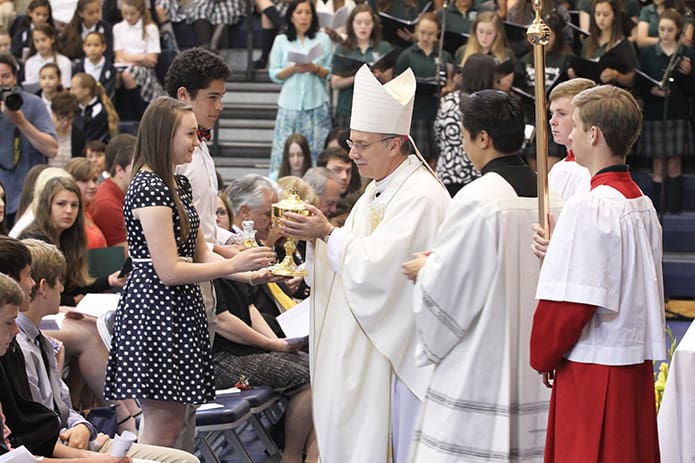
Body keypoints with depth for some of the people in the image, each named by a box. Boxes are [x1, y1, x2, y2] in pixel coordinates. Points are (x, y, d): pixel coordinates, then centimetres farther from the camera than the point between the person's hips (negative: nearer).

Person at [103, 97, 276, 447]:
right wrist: (233, 264, -15)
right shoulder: (149, 188, -15)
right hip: (154, 309, -10)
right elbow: (169, 271, -19)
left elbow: (200, 254, 15)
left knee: (172, 423, 10)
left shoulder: (178, 184, 15)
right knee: (162, 425, -8)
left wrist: (249, 272, 1)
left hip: (179, 310, 10)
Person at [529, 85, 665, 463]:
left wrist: (542, 356, -4)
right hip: (636, 364, 8)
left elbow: (569, 302, -18)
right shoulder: (643, 205, 9)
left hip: (593, 372, -8)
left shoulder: (589, 208, -17)